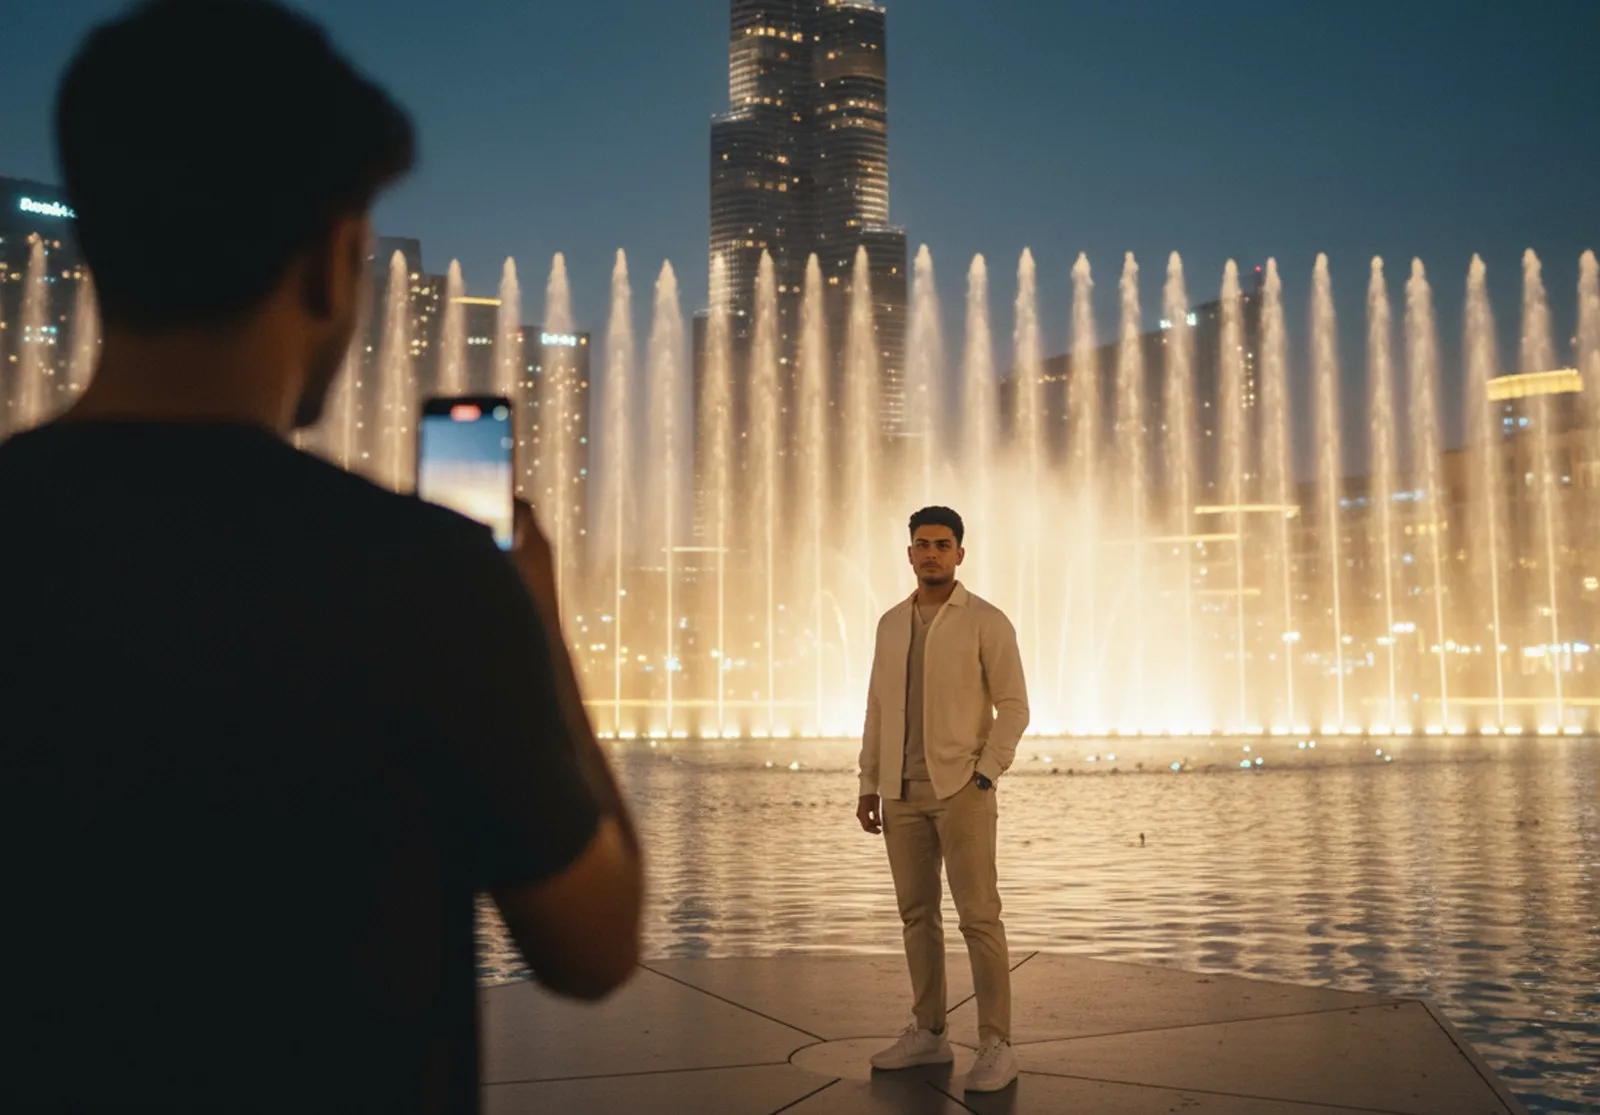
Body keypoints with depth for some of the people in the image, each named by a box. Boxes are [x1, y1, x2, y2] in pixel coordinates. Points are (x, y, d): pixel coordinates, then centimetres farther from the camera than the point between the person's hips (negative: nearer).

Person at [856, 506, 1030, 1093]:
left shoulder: (987, 621, -5)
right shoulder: (891, 623, 11)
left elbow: (1013, 707, -6)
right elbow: (878, 710, 13)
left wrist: (985, 775, -15)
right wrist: (869, 785, 8)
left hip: (961, 789, -5)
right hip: (902, 792, 5)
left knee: (978, 917, -6)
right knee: (917, 913, 10)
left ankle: (996, 1047, 0)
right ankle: (928, 1033, 20)